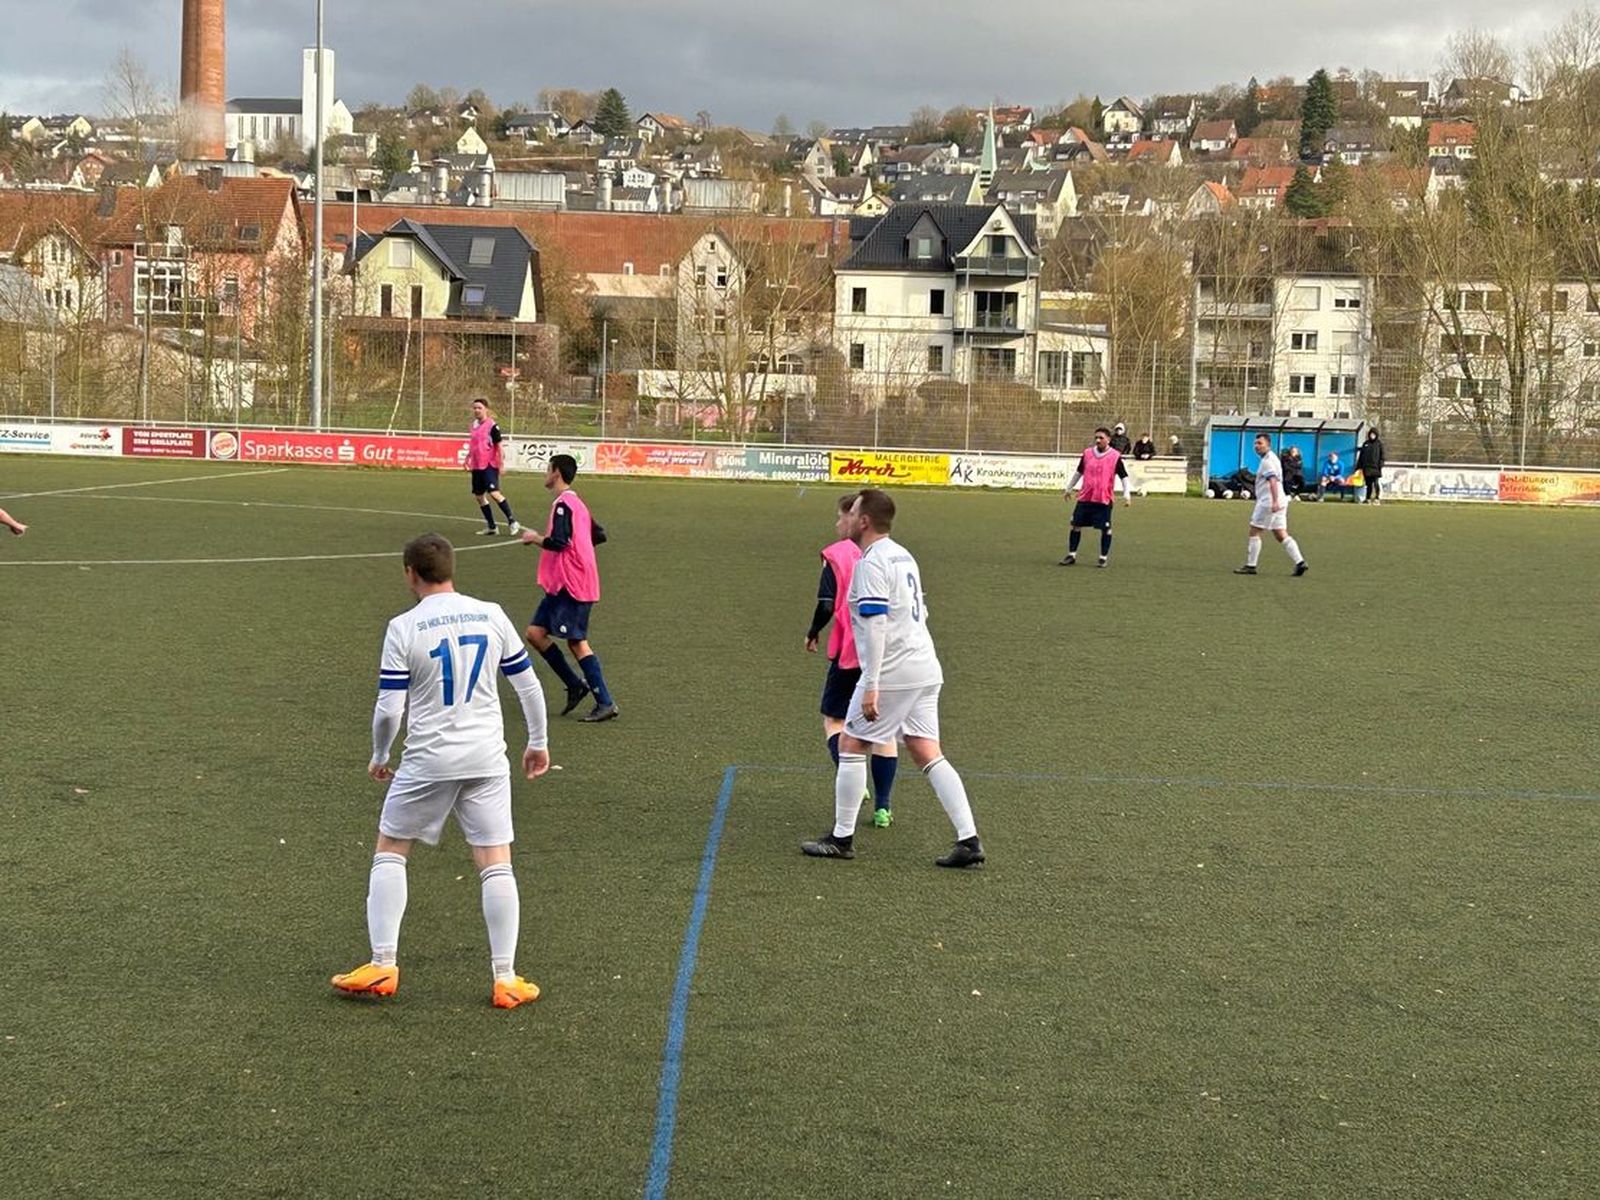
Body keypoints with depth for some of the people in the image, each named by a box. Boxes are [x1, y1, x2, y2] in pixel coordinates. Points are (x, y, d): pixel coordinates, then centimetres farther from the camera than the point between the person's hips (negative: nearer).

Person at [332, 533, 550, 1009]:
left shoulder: (403, 628, -7)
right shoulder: (492, 616, 2)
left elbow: (389, 709, -8)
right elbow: (528, 685, 9)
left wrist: (379, 758, 10)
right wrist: (538, 743, 22)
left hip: (427, 762, -2)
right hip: (487, 760, 2)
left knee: (389, 852, 15)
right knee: (496, 865, 5)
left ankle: (383, 967, 12)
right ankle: (506, 980, 5)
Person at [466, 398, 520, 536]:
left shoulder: (492, 426, -9)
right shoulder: (474, 425, 11)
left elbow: (499, 445, -9)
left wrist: (501, 463, -11)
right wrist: (468, 458, 19)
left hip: (489, 465, -8)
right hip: (477, 466, 8)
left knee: (494, 493, -19)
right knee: (479, 496, 8)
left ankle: (512, 521, -8)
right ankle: (492, 527, 18)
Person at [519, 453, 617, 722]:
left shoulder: (563, 504, -14)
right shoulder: (577, 504, 16)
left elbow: (559, 542, -24)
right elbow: (599, 536, 21)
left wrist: (535, 539, -7)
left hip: (572, 585, -10)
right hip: (561, 584, 10)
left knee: (577, 642, -7)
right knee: (535, 632, 8)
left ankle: (605, 704, -4)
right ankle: (575, 685, 9)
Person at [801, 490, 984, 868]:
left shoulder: (871, 562, -13)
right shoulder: (902, 555, 16)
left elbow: (876, 624, -20)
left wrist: (871, 687, -22)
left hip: (893, 673, -9)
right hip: (925, 669, 9)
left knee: (851, 746, 5)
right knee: (929, 755, 7)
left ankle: (842, 838, 11)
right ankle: (969, 839, -1)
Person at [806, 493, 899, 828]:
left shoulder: (836, 555, -6)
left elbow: (826, 604, -11)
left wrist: (813, 634, 6)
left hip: (849, 652, -3)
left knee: (834, 720, 12)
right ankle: (883, 806, 5)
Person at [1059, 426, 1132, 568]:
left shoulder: (1115, 457, -5)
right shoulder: (1087, 453, 7)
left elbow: (1124, 476, -2)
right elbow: (1079, 472, 20)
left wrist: (1127, 495, -12)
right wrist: (1069, 488, 26)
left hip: (1104, 500, -3)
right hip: (1085, 498, 4)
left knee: (1105, 529, -1)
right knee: (1076, 525, 3)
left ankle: (1103, 558, 11)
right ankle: (1072, 556, 13)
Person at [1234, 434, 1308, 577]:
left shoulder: (1267, 461, -12)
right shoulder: (1272, 458, 20)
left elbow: (1273, 481, -24)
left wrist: (1274, 501, -34)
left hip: (1268, 503, -10)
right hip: (1277, 503, 10)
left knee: (1254, 532, -1)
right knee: (1281, 534, 7)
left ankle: (1250, 566, 2)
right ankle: (1300, 562, -3)